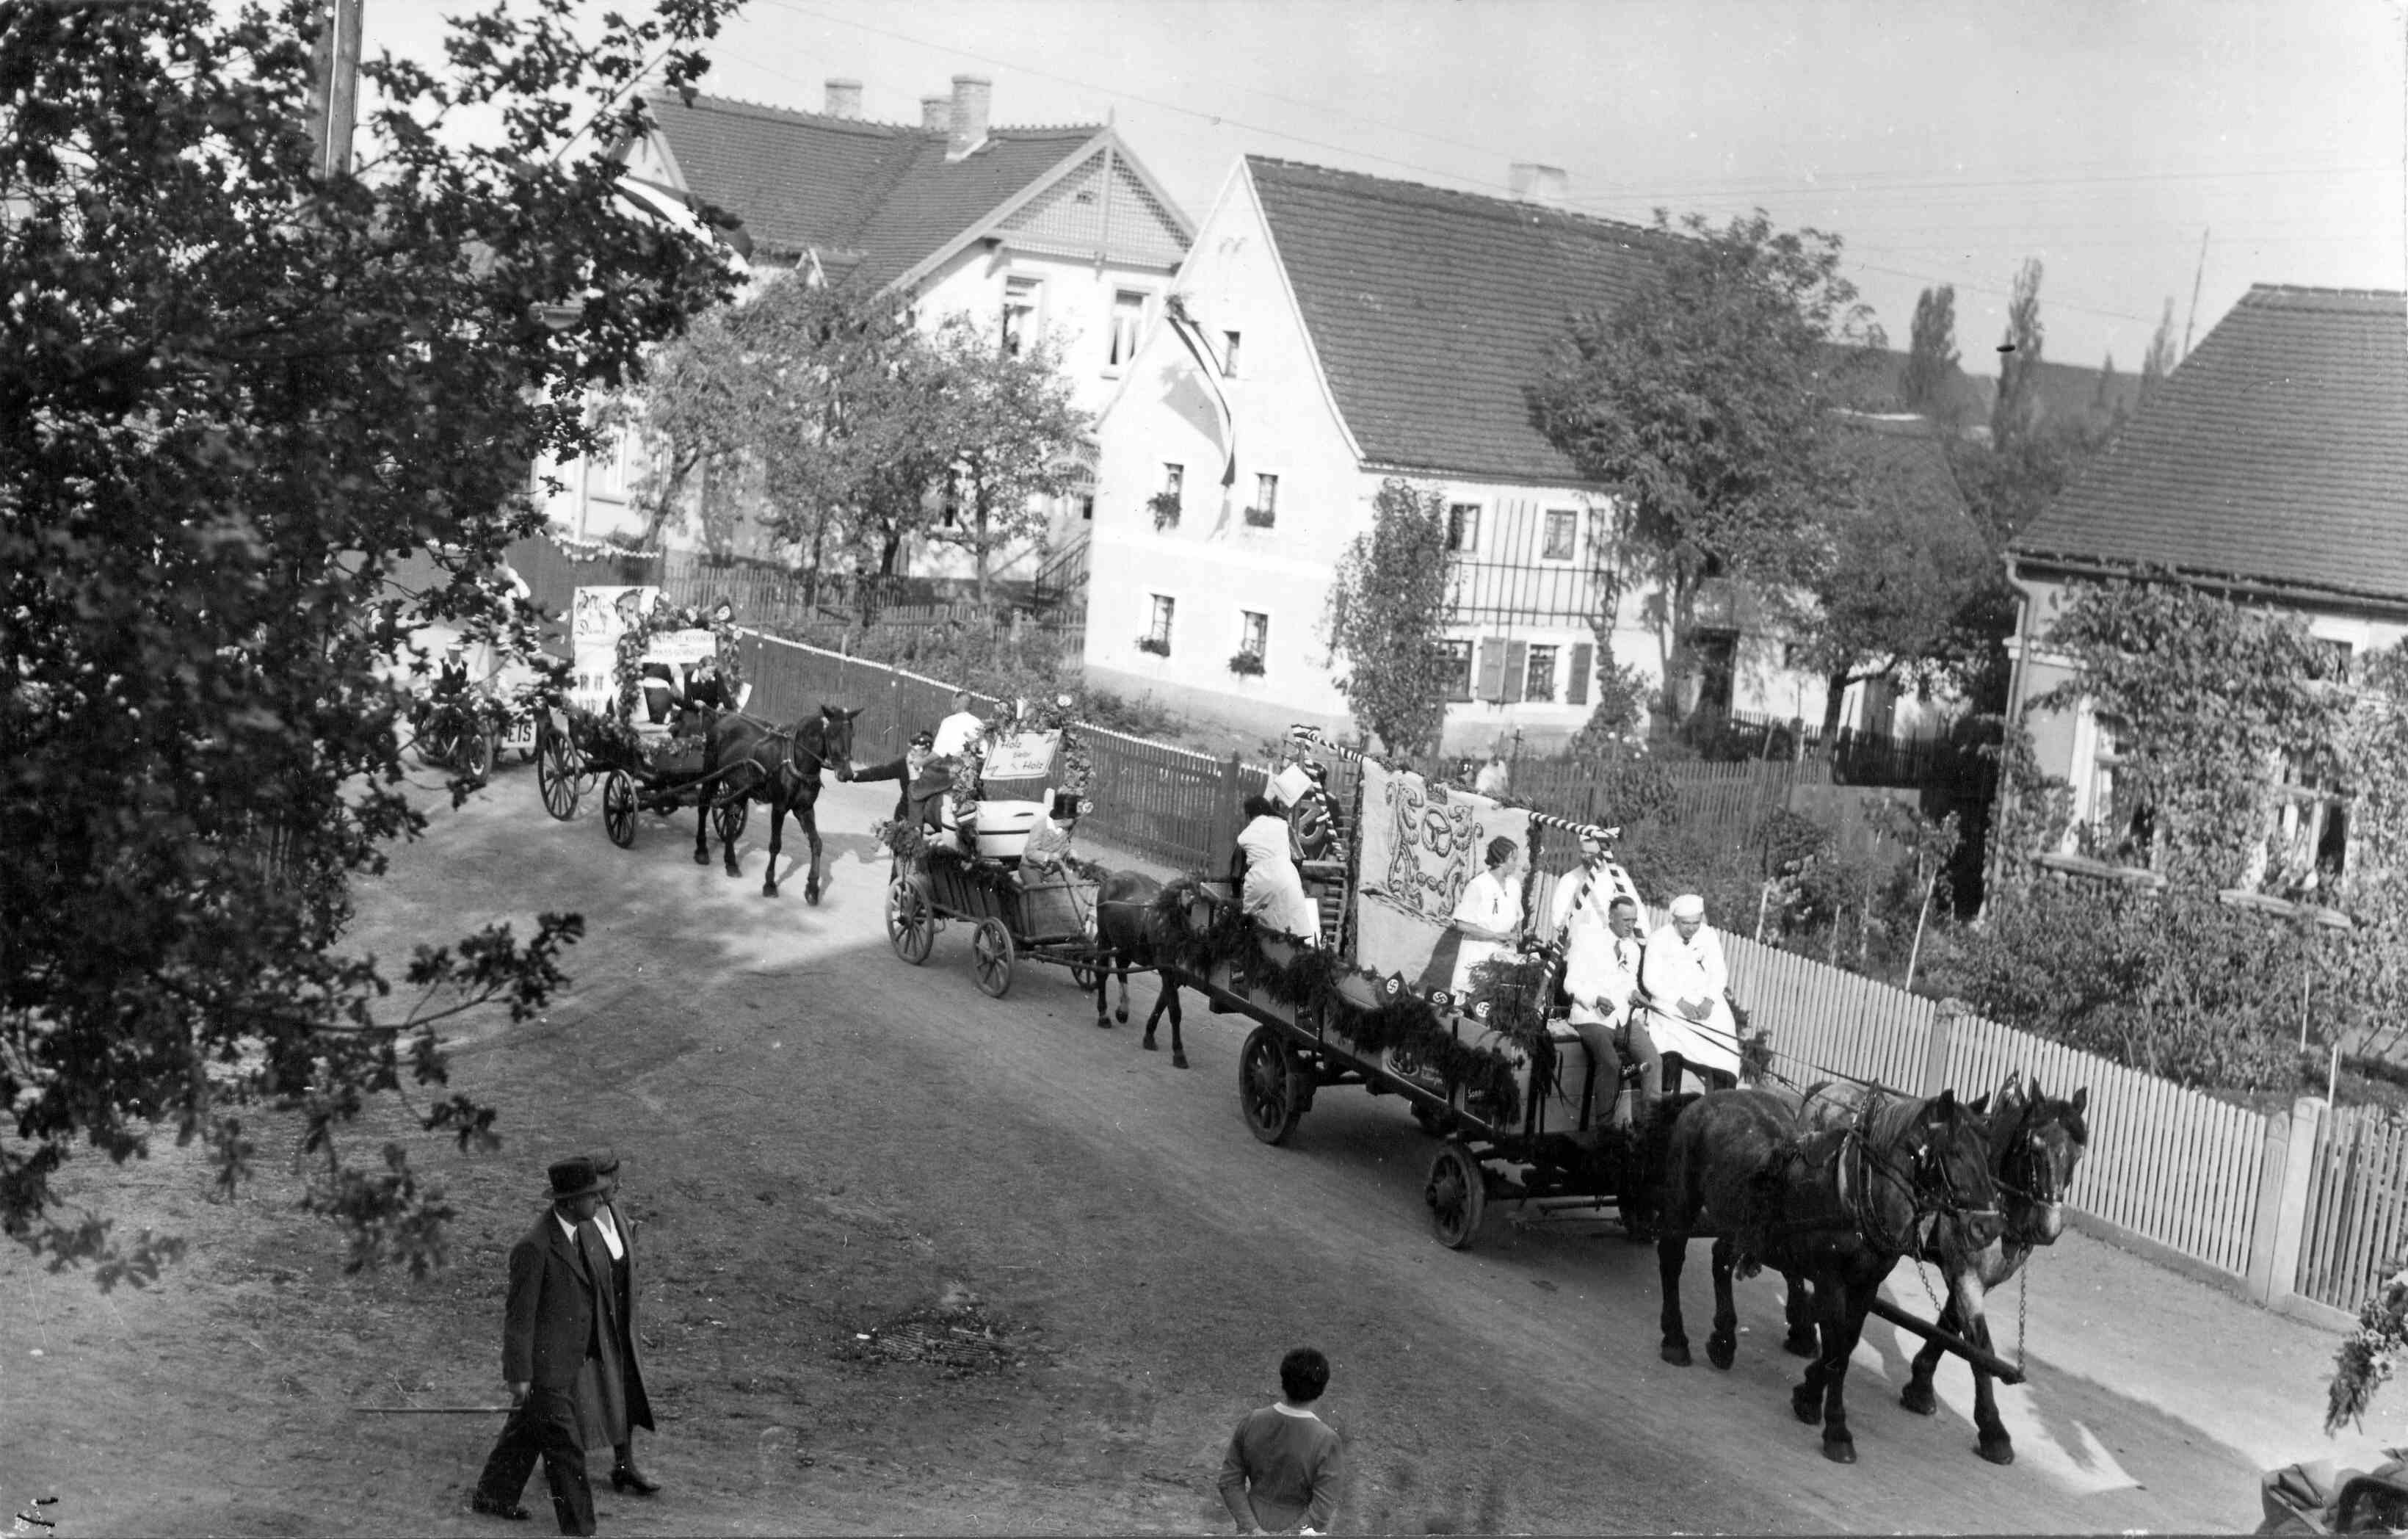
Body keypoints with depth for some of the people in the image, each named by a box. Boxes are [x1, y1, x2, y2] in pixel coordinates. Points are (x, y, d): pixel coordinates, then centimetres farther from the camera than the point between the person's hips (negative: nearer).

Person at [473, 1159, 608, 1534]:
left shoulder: (567, 1231, 3)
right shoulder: (533, 1247, -26)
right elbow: (519, 1315, -21)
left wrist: (587, 1348, 21)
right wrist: (519, 1377, -17)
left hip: (563, 1362, 9)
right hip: (541, 1367, -9)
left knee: (525, 1431, 24)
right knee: (565, 1450, -1)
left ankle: (492, 1496, 41)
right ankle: (578, 1528, 9)